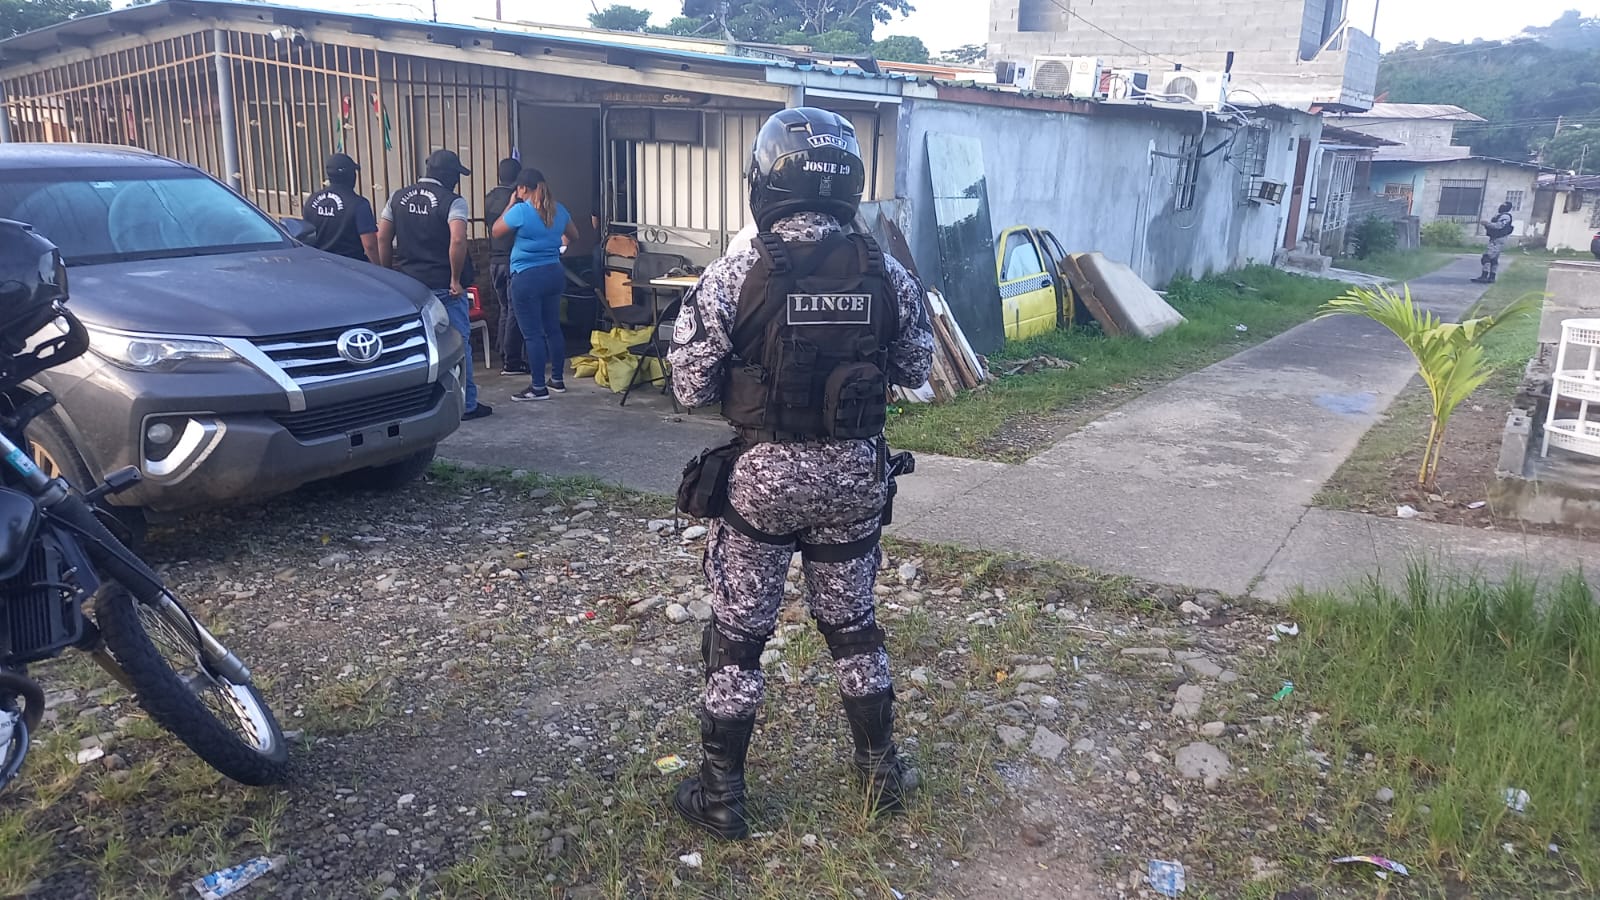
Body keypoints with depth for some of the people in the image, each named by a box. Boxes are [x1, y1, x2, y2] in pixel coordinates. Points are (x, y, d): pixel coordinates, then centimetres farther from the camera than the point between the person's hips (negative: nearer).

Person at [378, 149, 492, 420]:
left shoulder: (399, 198, 9)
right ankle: (467, 405, 7)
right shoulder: (452, 201, -9)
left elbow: (383, 238, 7)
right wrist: (456, 279, -15)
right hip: (443, 286, -5)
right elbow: (458, 240, -23)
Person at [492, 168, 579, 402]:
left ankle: (539, 387, -1)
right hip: (554, 274, 7)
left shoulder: (520, 210, -14)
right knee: (553, 328, 15)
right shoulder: (558, 210, 5)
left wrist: (511, 205, 6)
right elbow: (573, 236, 21)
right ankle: (557, 380, 22)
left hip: (527, 277, -7)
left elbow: (496, 232, -1)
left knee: (533, 334, -3)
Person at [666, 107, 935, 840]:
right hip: (856, 476, 3)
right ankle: (881, 771, 34)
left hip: (763, 475, -3)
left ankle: (720, 794, 23)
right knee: (853, 626, 20)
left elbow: (690, 387, -9)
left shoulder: (734, 277, -14)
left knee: (738, 636, 12)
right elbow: (915, 371, 8)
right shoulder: (887, 276, -5)